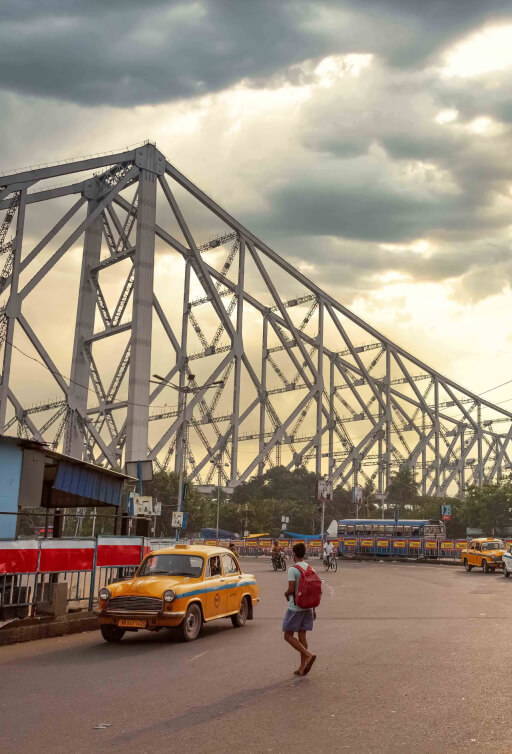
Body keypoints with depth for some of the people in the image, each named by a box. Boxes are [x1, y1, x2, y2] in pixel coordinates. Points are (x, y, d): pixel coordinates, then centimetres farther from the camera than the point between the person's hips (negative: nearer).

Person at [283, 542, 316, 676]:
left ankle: (308, 655, -15)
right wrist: (313, 609, 16)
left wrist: (286, 594, 4)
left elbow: (291, 589, -19)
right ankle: (302, 667, 11)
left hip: (295, 608, -7)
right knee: (302, 635, 11)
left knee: (288, 636, 2)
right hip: (307, 607, 7)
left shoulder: (293, 569, -14)